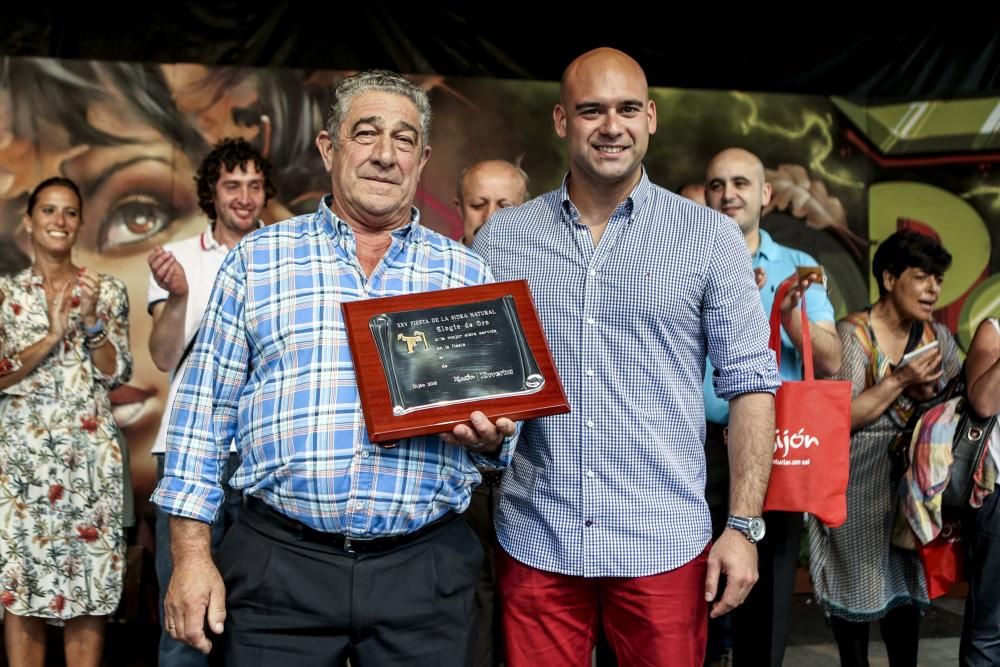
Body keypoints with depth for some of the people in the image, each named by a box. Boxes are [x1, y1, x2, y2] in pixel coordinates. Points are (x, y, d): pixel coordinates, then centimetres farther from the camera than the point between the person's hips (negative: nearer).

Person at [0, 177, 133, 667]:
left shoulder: (107, 290, 8)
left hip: (89, 454, 0)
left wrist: (91, 320, -12)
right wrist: (52, 336, -10)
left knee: (90, 585, -1)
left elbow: (115, 374, 2)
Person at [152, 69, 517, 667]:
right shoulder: (257, 260, 5)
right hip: (278, 564, -1)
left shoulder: (468, 274, 8)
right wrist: (191, 554, -1)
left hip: (425, 570, 1)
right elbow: (205, 412, 5)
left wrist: (488, 437, -12)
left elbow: (504, 425, 12)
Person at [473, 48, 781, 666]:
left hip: (663, 541, -1)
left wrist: (744, 525, -5)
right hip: (535, 541, 2)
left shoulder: (710, 237, 0)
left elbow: (751, 385, 0)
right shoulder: (502, 237, 5)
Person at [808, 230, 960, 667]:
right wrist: (900, 380, -20)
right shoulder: (852, 332, -11)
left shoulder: (936, 337, 6)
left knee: (906, 582, 11)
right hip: (857, 480, -5)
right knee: (856, 581, 6)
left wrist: (928, 393, -11)